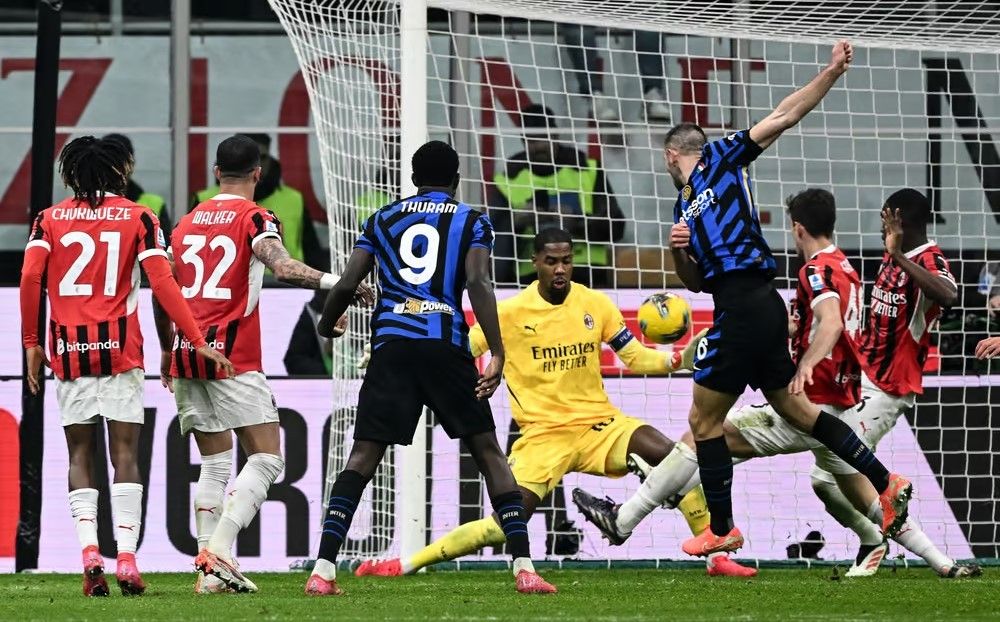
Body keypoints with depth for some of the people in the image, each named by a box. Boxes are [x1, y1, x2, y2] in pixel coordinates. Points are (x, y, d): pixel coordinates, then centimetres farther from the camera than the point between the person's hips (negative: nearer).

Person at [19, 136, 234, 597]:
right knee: (125, 455, 1)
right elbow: (162, 283, -5)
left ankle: (89, 550, -10)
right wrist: (198, 341, -4)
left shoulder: (50, 219, 7)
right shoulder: (138, 218, 3)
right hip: (120, 348, -1)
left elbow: (30, 278, -5)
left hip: (69, 348, 1)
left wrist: (31, 343, 3)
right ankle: (126, 557, -11)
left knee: (80, 455, 8)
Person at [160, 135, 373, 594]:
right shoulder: (255, 219, -3)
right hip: (232, 357, -6)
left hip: (187, 353, 6)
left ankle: (208, 568, 4)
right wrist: (337, 282, -29)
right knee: (266, 457, -3)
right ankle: (218, 552, -18)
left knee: (214, 463, 12)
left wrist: (168, 352, 33)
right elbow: (283, 267, -23)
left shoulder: (187, 222, 15)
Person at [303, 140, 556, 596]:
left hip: (392, 346, 1)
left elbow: (346, 285, 11)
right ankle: (524, 567, -3)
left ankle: (323, 569, -8)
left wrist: (325, 327, 31)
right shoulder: (472, 222, 10)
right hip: (446, 346, -1)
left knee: (363, 456, 3)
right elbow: (477, 283, -6)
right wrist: (497, 354, -11)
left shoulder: (382, 220, 17)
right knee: (487, 451, 6)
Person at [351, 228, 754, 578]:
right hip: (543, 432, -3)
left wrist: (679, 359, -11)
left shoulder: (595, 304, 1)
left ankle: (716, 558, -9)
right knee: (508, 523, -19)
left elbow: (635, 357, 7)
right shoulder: (510, 313, -7)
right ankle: (406, 564, -7)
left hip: (599, 423, 3)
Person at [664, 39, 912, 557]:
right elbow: (697, 281, 25)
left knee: (704, 418, 0)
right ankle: (886, 484, 13)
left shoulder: (721, 159, 4)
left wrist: (830, 74, -8)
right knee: (794, 408, 12)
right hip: (754, 306, 9)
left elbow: (781, 117, 1)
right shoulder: (683, 207, 25)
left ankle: (721, 529, 6)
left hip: (746, 305, -9)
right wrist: (679, 253, 4)